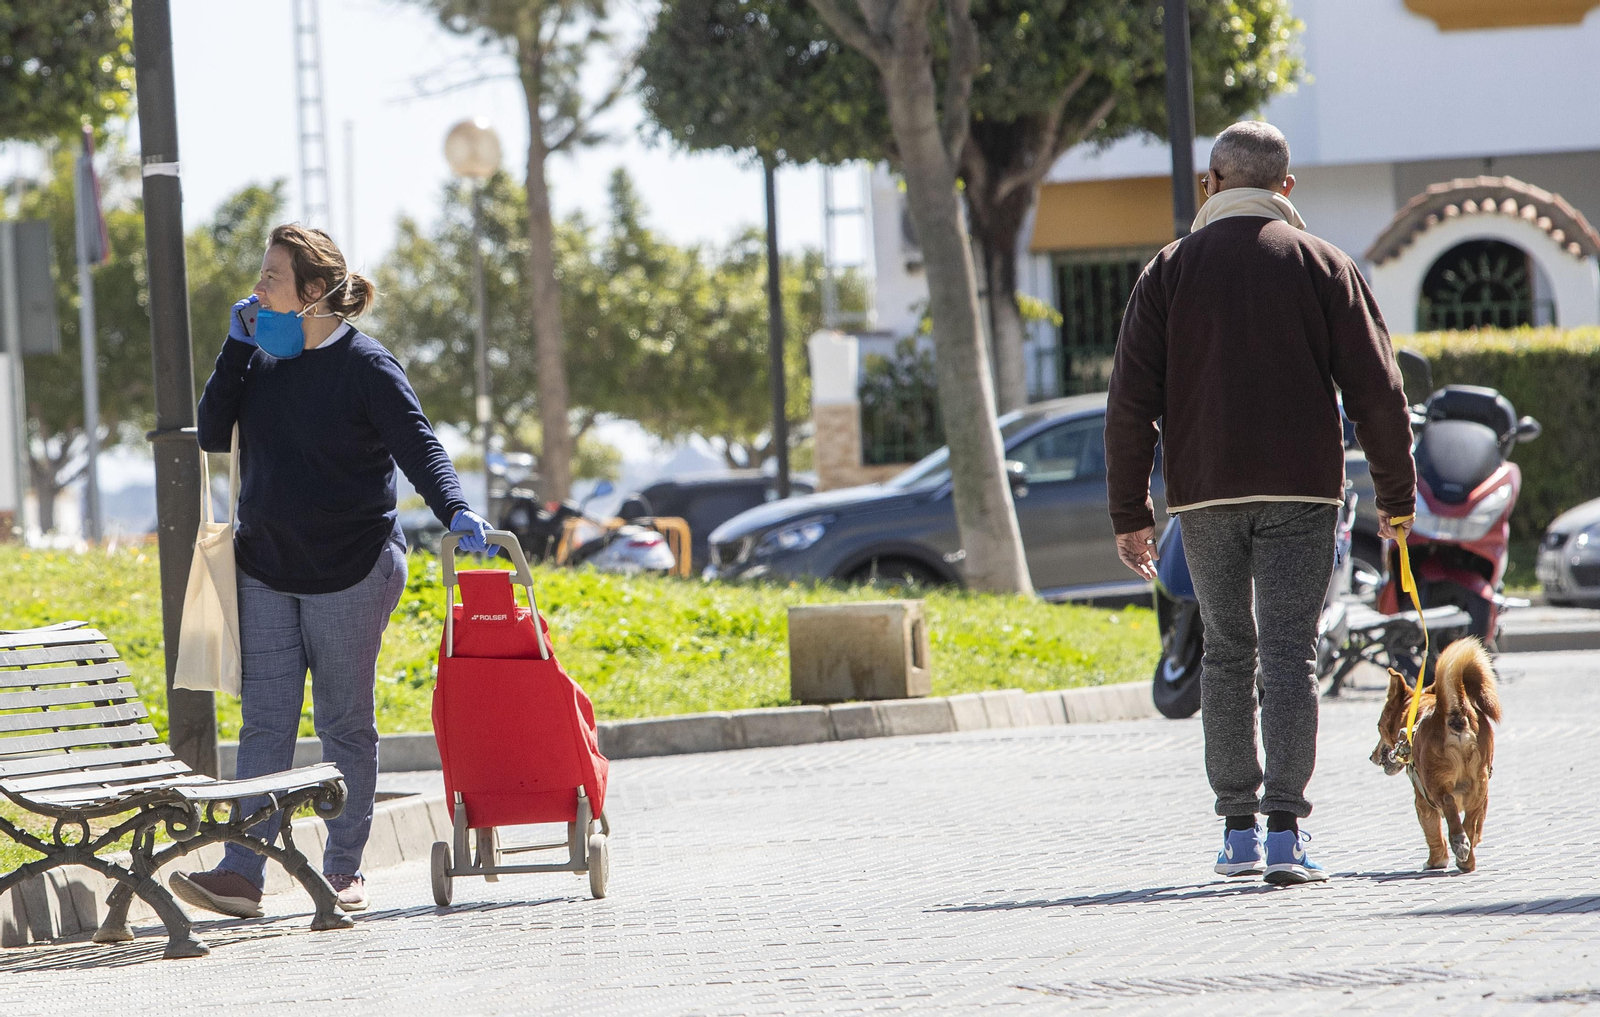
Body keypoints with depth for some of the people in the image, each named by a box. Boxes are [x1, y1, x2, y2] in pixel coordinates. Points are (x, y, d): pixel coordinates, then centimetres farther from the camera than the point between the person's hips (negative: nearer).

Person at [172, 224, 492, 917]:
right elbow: (212, 435, 2)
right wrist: (236, 347, -4)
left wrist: (454, 510, -33)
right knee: (264, 721, -2)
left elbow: (418, 446, -15)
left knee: (345, 723, 4)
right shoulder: (262, 360, 8)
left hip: (350, 573, -5)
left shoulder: (366, 366, -9)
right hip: (266, 573, 5)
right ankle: (242, 874, -8)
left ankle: (343, 872, 13)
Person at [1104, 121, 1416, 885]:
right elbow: (1375, 387, 1)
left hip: (1204, 492, 1)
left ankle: (1238, 829, 11)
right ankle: (1285, 831, -12)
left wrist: (1129, 513, 7)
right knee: (1290, 652, -3)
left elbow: (1131, 401, 3)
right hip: (1300, 490, -1)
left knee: (1226, 652, 12)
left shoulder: (1169, 271, 6)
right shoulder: (1322, 265, 4)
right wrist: (1396, 496, 9)